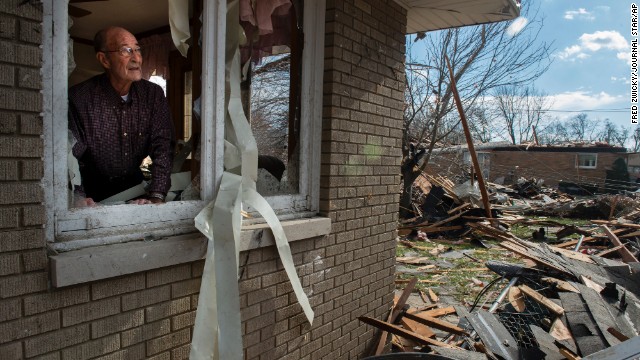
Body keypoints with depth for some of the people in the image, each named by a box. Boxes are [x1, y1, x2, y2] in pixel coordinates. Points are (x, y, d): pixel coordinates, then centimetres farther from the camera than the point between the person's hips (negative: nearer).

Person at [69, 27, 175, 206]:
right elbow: (71, 153, -14)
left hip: (134, 186, 3)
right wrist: (77, 198, -32)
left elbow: (163, 146, -10)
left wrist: (156, 197, -23)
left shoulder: (154, 94, -3)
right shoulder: (79, 97, -11)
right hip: (94, 194, -3)